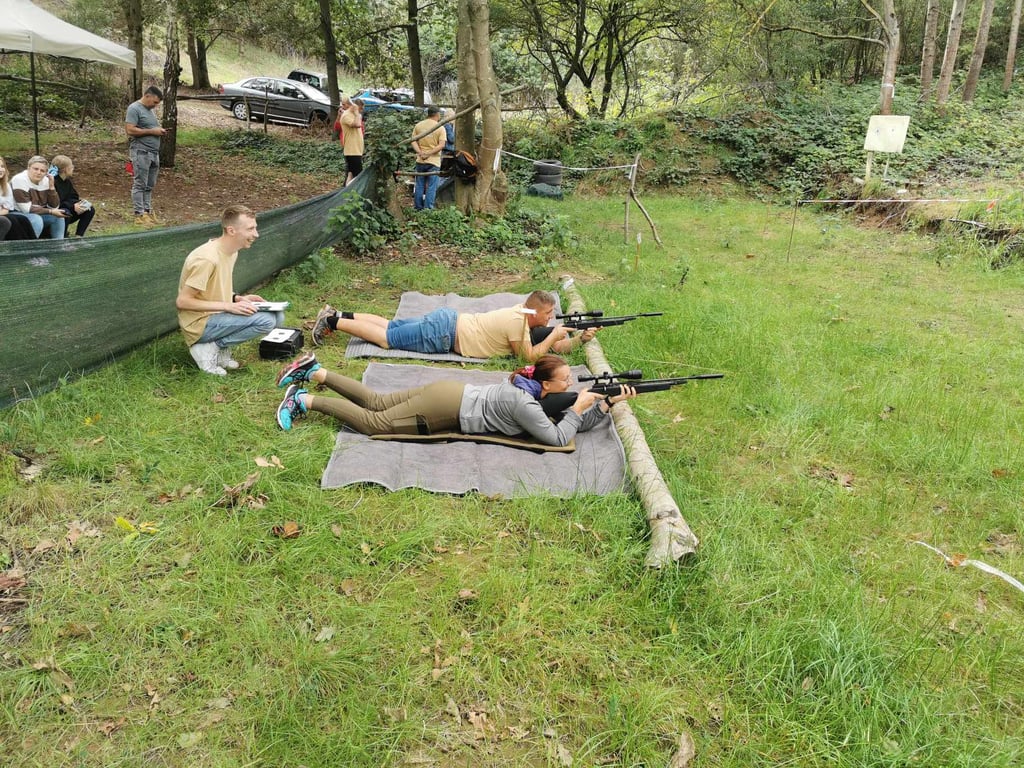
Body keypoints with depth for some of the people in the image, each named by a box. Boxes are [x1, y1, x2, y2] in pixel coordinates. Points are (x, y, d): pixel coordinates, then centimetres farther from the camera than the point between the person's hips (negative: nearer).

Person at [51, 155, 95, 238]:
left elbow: (73, 197, 9)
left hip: (67, 209, 9)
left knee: (90, 210, -1)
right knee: (66, 212, -39)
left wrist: (78, 202, -13)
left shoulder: (67, 181, 7)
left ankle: (78, 236, -4)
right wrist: (72, 206, -28)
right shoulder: (53, 182, -21)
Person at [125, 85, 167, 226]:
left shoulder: (150, 110, 19)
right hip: (141, 152, -8)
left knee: (149, 186, 10)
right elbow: (130, 130, -17)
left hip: (154, 153, 8)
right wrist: (152, 131, -15)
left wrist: (160, 131, 9)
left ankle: (148, 211, 15)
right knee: (140, 185, -5)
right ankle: (139, 214, -4)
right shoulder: (134, 108, -8)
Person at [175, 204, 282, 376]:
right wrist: (228, 306, -24)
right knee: (266, 321, -22)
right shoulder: (207, 258, -24)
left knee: (277, 316, 1)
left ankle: (221, 348, 5)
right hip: (200, 323, -9)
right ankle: (209, 349, -8)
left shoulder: (232, 252, 5)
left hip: (216, 316, 9)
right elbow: (182, 301, -22)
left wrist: (238, 298, -1)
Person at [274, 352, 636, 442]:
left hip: (451, 394, 8)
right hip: (447, 409, -8)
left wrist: (608, 403, -6)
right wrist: (577, 408, -17)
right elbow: (558, 439, -26)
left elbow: (579, 425, 6)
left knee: (375, 403, 15)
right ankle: (304, 401, 2)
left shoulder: (539, 392, 3)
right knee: (373, 422, -4)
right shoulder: (524, 404, -23)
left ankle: (314, 372, 20)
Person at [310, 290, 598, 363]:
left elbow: (556, 347, 12)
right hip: (444, 334, -8)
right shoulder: (517, 322, -21)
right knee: (386, 338, -2)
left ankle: (338, 315, 19)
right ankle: (333, 322, 3)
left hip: (448, 320, 8)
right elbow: (529, 356, -18)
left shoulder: (524, 311, 6)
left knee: (390, 327, 15)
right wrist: (554, 336, -13)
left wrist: (580, 339, -1)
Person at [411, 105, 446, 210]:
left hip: (420, 161, 4)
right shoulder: (440, 128, -5)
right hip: (434, 162, -4)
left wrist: (420, 152, -9)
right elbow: (441, 145, -14)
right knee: (431, 186, 0)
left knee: (419, 185, 11)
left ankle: (418, 207, 17)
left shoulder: (418, 125, 6)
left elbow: (413, 141, 1)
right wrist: (429, 153, -14)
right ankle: (428, 208, -3)